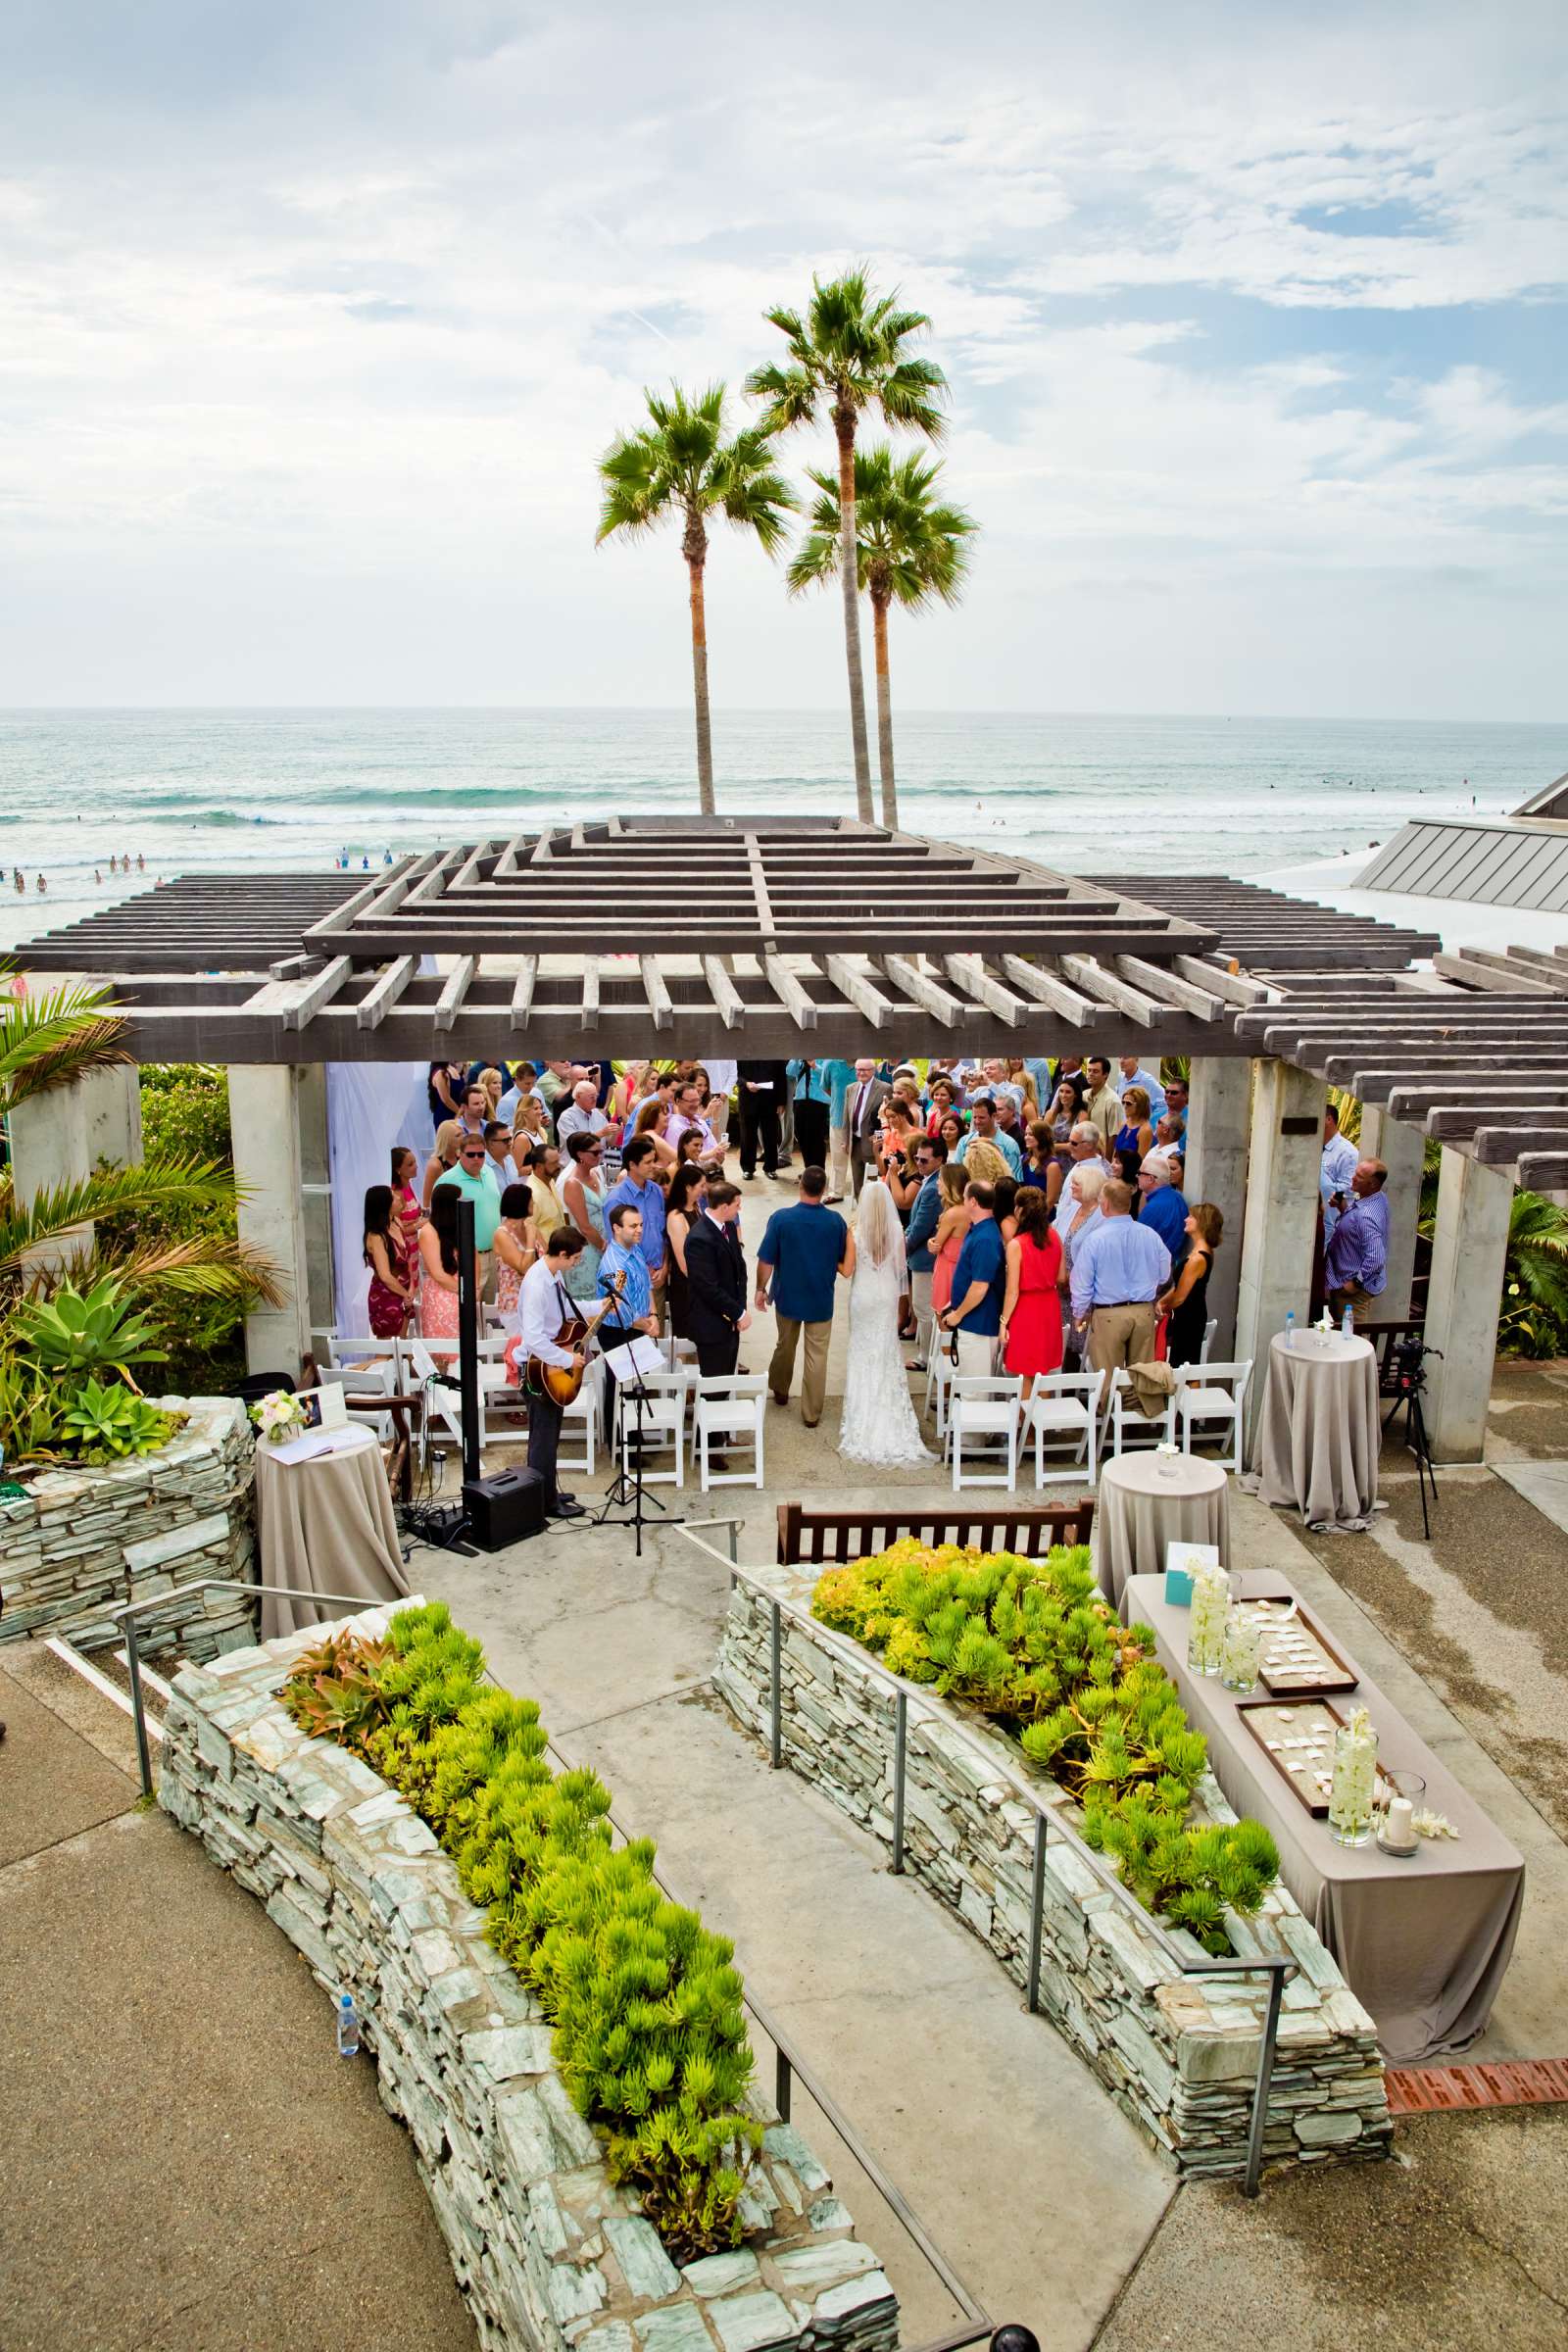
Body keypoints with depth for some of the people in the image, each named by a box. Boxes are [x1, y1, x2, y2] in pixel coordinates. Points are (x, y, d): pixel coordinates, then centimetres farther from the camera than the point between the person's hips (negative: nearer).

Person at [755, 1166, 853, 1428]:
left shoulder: (781, 1218, -18)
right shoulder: (836, 1221, -13)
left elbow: (766, 1261, -13)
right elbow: (845, 1264, 0)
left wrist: (761, 1289, 2)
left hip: (788, 1296, 1)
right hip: (821, 1299, 0)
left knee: (785, 1346, 24)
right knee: (817, 1355, 9)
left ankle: (780, 1391, 45)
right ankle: (811, 1413, 15)